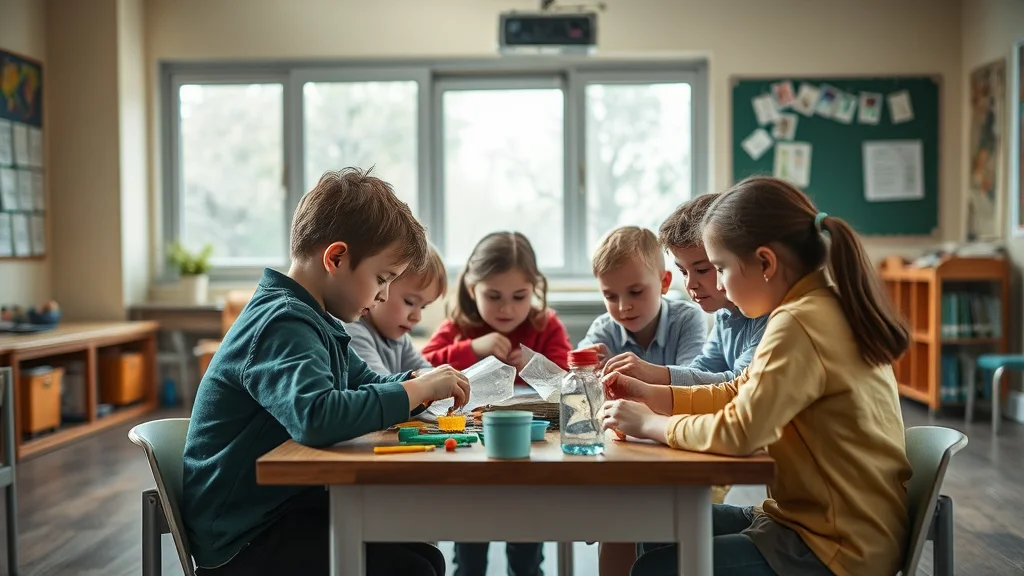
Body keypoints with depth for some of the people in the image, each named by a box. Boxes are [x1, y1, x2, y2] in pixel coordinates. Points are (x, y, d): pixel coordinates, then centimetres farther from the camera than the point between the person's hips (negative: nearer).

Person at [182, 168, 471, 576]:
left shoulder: (313, 321, 10)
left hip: (284, 505, 9)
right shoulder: (282, 323, -22)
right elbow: (316, 416, -41)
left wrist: (423, 382, -1)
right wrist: (418, 390, -28)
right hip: (242, 540, -9)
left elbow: (363, 385, 20)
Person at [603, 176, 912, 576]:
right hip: (839, 521, 10)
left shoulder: (799, 324, -25)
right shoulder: (826, 306, 7)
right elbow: (744, 394, 14)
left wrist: (650, 424, -12)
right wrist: (653, 396, 7)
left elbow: (738, 432, -29)